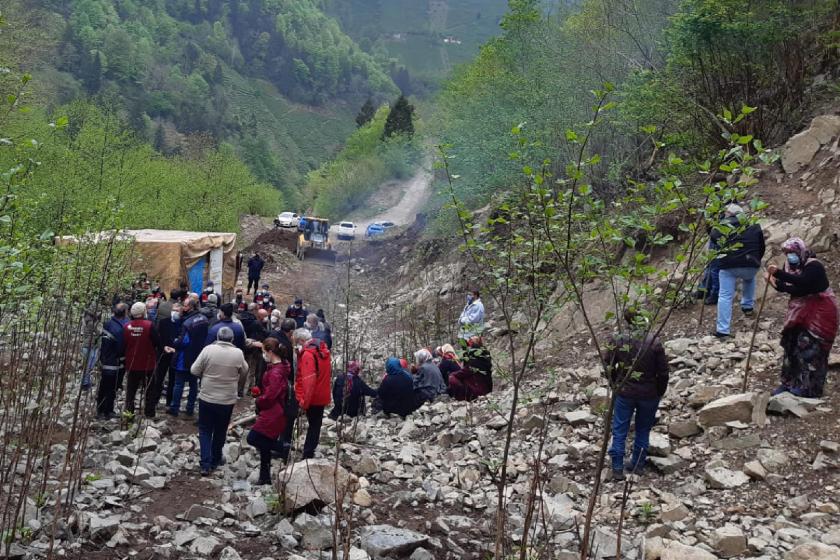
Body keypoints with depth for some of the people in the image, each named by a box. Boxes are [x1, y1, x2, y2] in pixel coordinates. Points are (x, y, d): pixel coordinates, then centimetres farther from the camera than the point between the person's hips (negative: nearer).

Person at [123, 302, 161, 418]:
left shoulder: (126, 326, -7)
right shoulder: (149, 325, -19)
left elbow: (123, 344, 3)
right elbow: (158, 342, -14)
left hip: (132, 364, 3)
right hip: (148, 365, -3)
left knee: (131, 389, 16)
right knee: (149, 389, 10)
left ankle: (128, 411, 18)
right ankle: (149, 413, 12)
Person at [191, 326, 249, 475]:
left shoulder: (208, 349, -12)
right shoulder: (238, 353, -9)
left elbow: (194, 370, -6)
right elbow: (244, 372, 6)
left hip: (206, 398, -1)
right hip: (227, 400, 1)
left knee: (205, 430, 11)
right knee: (220, 431, 18)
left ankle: (205, 464, 2)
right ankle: (215, 460, 31)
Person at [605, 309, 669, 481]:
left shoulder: (616, 340, -12)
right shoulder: (654, 342, -16)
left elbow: (608, 366, -4)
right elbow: (663, 371, -9)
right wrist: (660, 392, 6)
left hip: (624, 393, 0)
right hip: (649, 394, 0)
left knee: (620, 430, 11)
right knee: (643, 431, 17)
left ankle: (617, 469, 10)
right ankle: (637, 465, 26)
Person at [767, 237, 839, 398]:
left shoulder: (814, 266, -20)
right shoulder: (791, 265, 4)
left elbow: (802, 283, -37)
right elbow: (786, 287, 0)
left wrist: (779, 273, -41)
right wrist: (775, 282, -21)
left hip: (819, 311, -8)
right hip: (800, 310, 8)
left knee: (810, 347, -11)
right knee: (792, 344, 6)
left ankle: (809, 388, -7)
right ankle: (789, 383, 14)